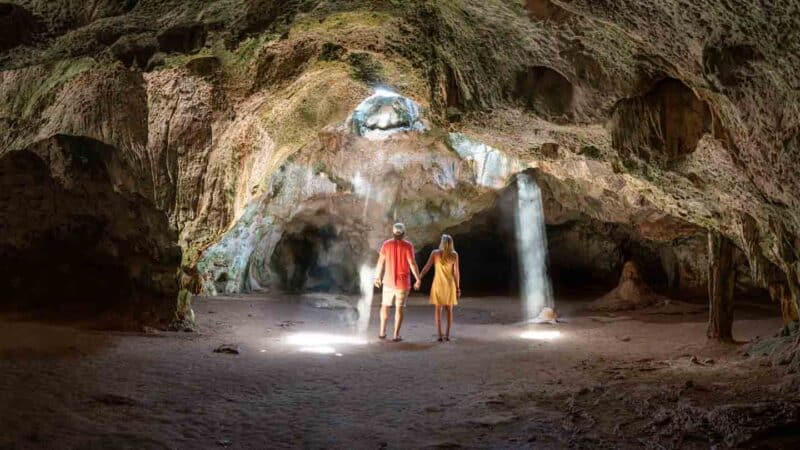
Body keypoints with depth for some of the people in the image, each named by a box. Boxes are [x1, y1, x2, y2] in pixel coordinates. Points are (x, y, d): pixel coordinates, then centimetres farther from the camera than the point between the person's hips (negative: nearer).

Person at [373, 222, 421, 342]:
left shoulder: (386, 244, -3)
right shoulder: (408, 246, -10)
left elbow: (380, 262, 0)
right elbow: (412, 264, -14)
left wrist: (378, 277, 11)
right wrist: (418, 279, -7)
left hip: (388, 281, 2)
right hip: (403, 282, -2)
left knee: (385, 306, 17)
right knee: (399, 308, 4)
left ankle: (382, 332, 17)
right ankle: (396, 335, 3)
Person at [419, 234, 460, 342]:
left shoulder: (435, 253, -7)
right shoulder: (454, 255, -7)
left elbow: (426, 267, -8)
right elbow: (456, 272, -6)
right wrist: (458, 287, 1)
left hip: (438, 284, -1)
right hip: (450, 285, 1)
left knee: (438, 310, 4)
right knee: (449, 310, 12)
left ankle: (440, 335, -3)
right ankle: (447, 335, 8)